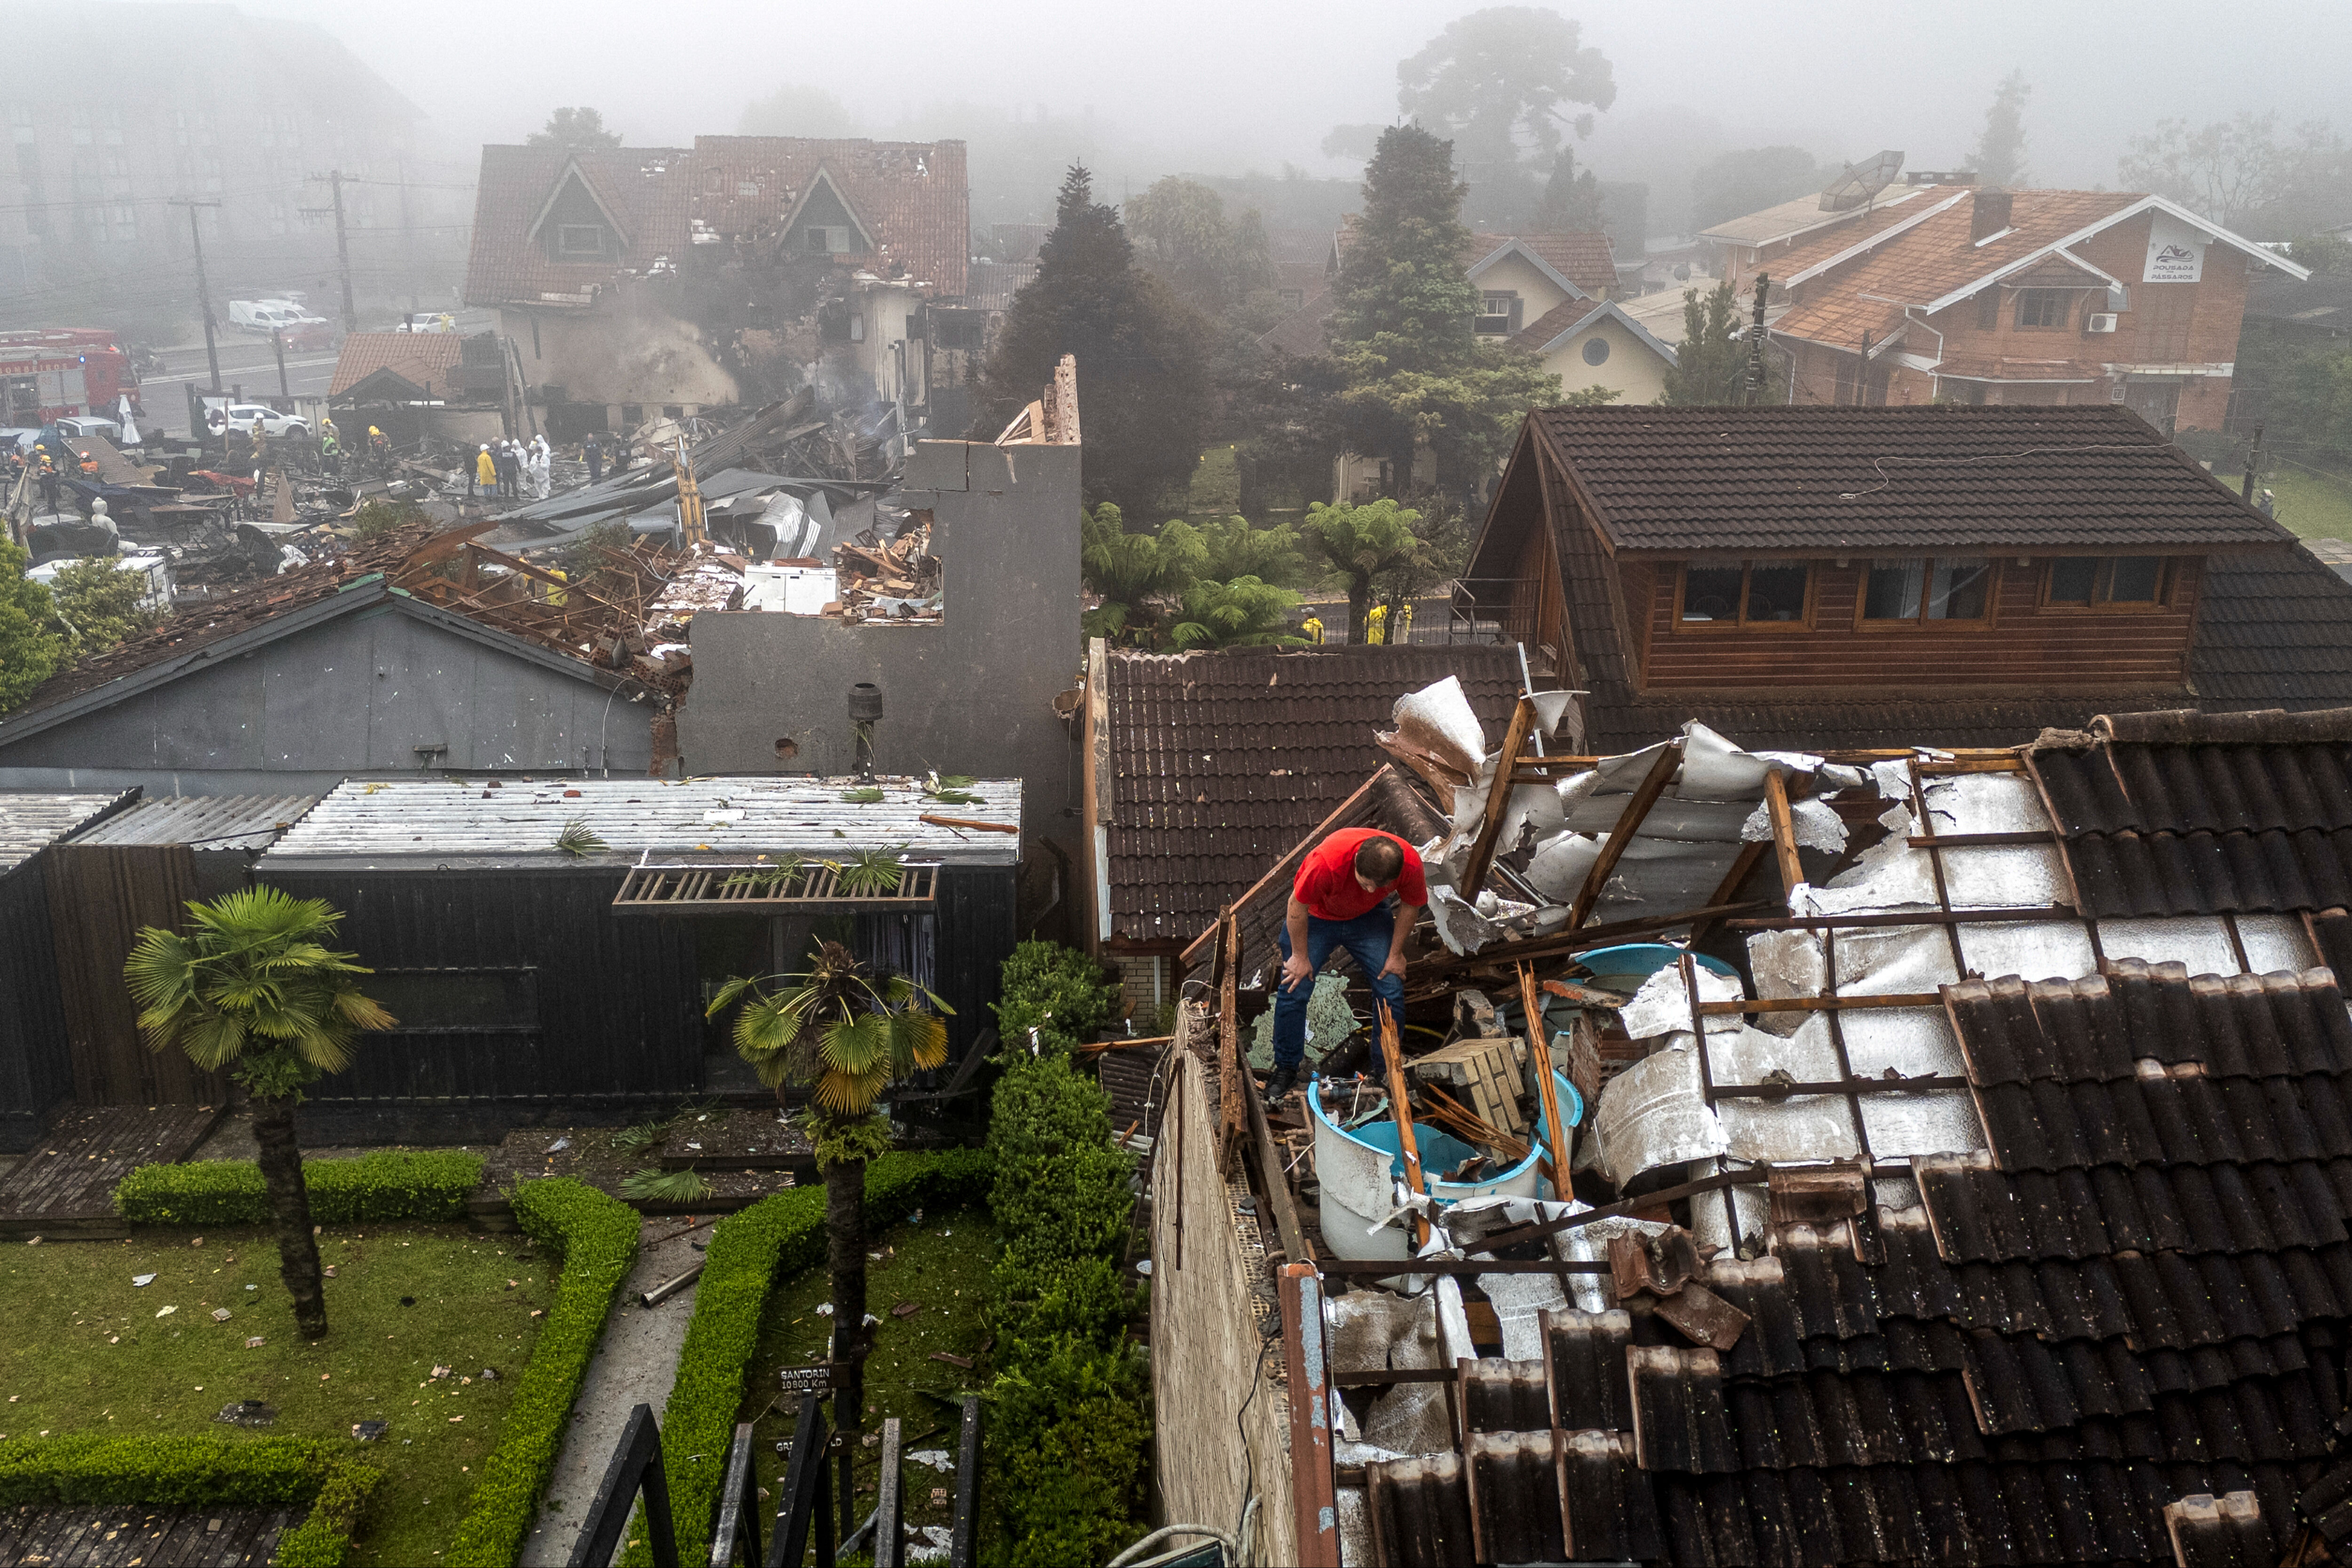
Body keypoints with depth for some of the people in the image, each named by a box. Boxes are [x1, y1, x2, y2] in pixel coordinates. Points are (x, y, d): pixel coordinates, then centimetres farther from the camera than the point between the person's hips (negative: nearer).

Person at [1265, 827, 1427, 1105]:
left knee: (1391, 990, -3)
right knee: (1294, 990, -7)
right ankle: (1286, 1070, 13)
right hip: (1316, 915, -2)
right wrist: (1300, 956, -14)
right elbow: (1297, 907, -24)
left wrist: (1396, 953, -3)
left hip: (1369, 916, 2)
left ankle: (1386, 1071, 18)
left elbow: (1410, 905, -10)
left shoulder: (1410, 863, -32)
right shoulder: (1326, 862, -42)